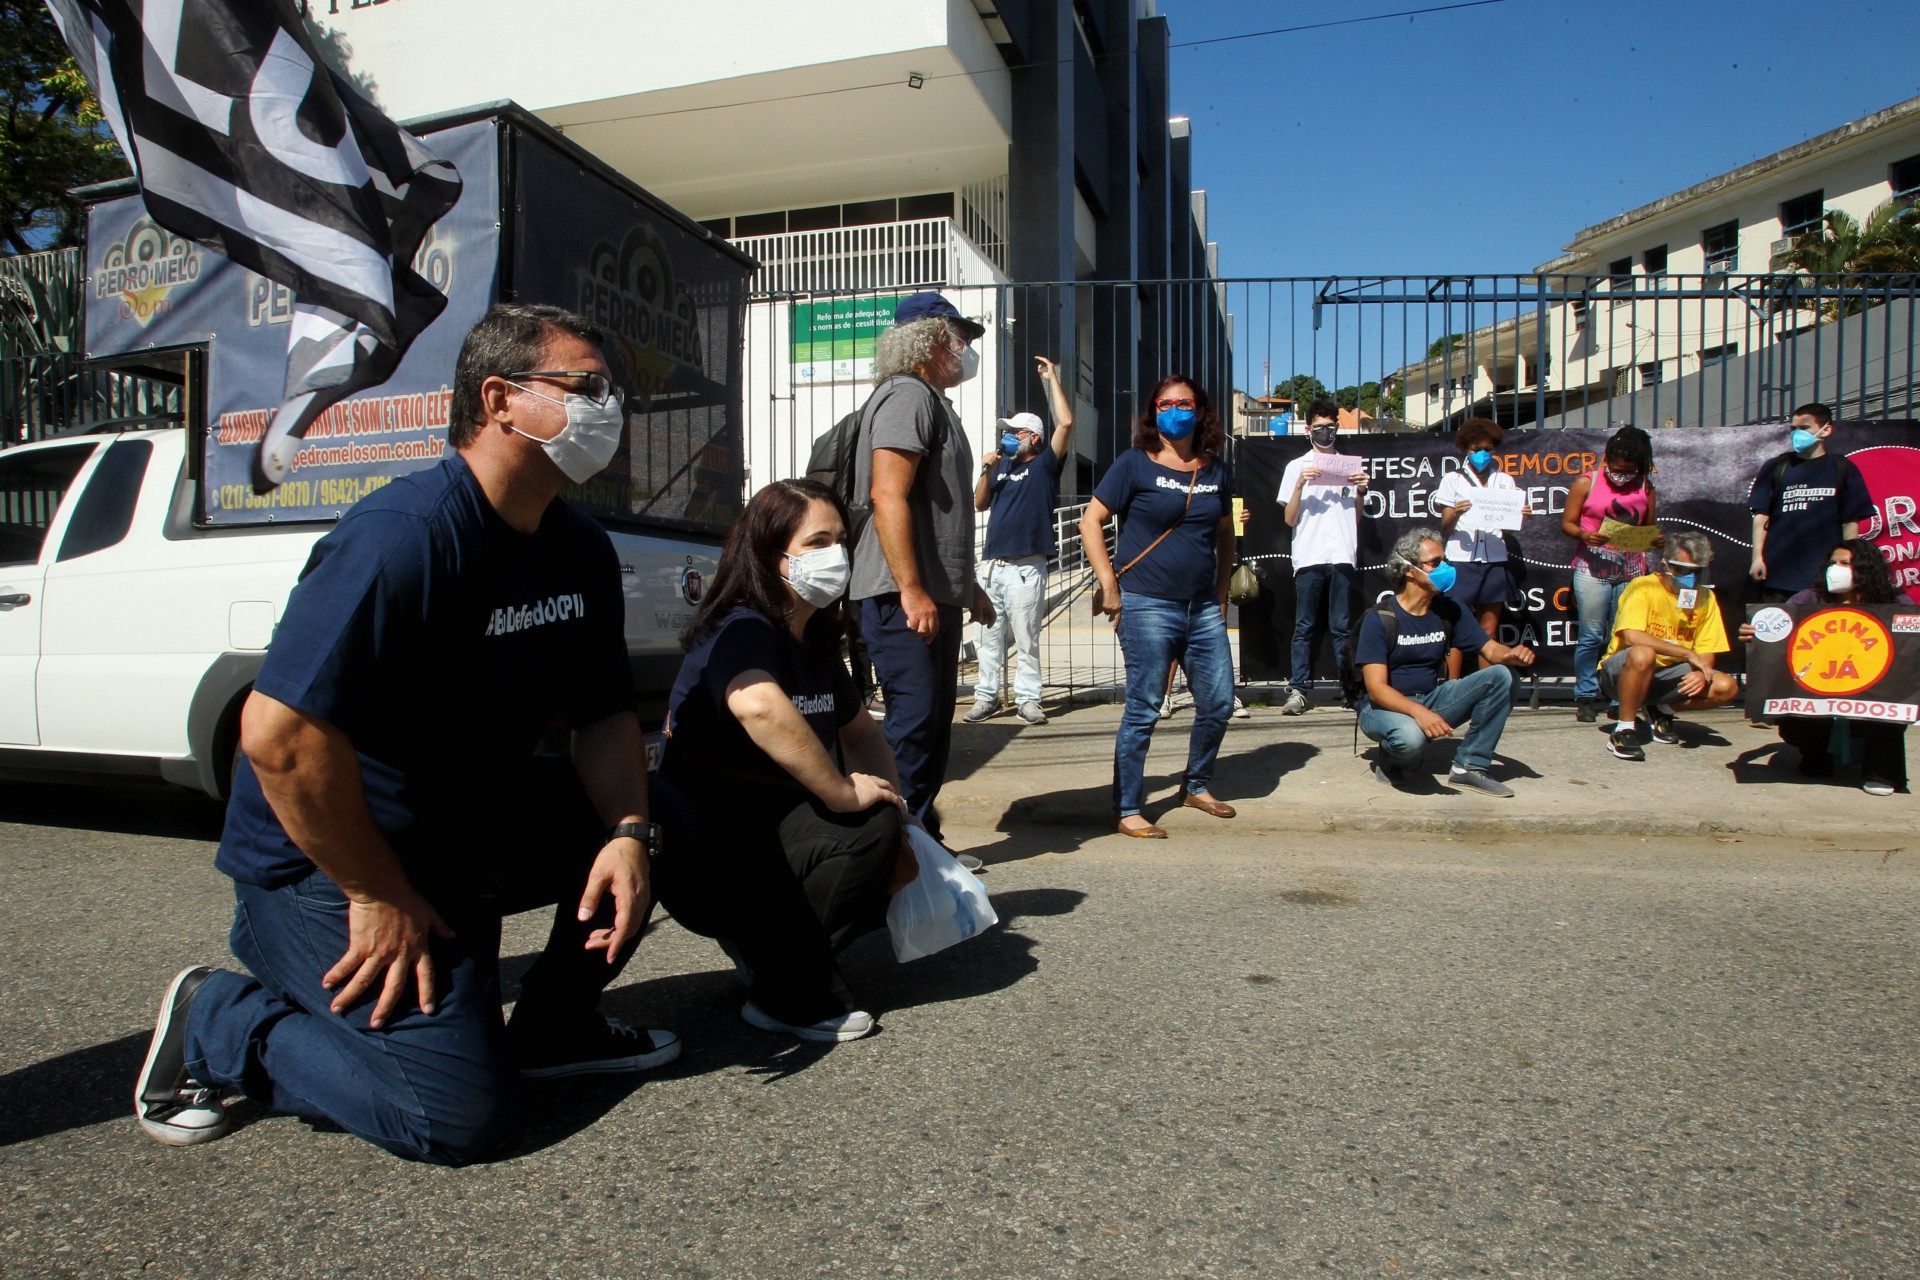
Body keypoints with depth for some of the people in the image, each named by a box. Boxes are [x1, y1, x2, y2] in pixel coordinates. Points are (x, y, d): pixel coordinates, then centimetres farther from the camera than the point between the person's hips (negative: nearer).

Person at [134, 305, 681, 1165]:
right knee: (459, 1111, -14)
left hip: (469, 825, 8)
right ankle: (218, 1023, 7)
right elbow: (278, 732, -29)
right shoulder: (403, 536, -25)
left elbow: (606, 713, 6)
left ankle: (553, 1027, 14)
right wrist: (381, 897, -22)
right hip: (326, 861, -8)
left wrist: (629, 833, -12)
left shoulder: (581, 552, 2)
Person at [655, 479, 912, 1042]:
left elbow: (862, 732, 17)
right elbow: (758, 707, -42)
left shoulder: (814, 641, 8)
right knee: (872, 827, -25)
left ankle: (760, 943, 14)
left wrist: (888, 792, -3)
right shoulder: (742, 630, -19)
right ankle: (789, 996, -11)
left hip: (769, 837, 9)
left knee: (905, 869, 5)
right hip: (702, 862, -9)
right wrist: (845, 793, -32)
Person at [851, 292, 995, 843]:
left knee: (936, 720, 13)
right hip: (905, 597, -11)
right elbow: (888, 495, -22)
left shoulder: (932, 401, 23)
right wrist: (911, 590, -27)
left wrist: (968, 587, 29)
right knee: (913, 719, -9)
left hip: (936, 595, 11)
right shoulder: (908, 395, -10)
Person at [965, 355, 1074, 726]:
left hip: (1026, 567, -5)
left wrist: (1052, 378, -3)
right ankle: (987, 696, 14)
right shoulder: (1001, 465, 16)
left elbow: (1066, 422, -10)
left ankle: (1027, 698, 5)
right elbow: (979, 504, 15)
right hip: (991, 564, 5)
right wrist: (986, 472, 0)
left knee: (1026, 639, -1)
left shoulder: (1045, 465, 1)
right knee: (990, 636, 8)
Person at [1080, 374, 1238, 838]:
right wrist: (1109, 586, -10)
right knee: (1143, 709, -3)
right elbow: (1090, 523, -5)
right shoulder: (1135, 464, -3)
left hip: (1203, 608, 6)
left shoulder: (1216, 470, 11)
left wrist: (1222, 591, 15)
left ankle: (1196, 786, 32)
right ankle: (1127, 811, 8)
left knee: (1219, 703, 9)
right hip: (1148, 607, -5)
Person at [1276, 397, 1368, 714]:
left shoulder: (1350, 465, 16)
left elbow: (1357, 518, 17)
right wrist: (1300, 484, -9)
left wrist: (1361, 491, -1)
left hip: (1343, 556, 1)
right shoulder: (1297, 467, 11)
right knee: (1305, 628, -3)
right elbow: (1290, 519, 4)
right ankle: (1298, 690, -3)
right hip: (1309, 557, -1)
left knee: (1342, 627, 1)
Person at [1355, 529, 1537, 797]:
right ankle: (1392, 760, -1)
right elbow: (1376, 688, -23)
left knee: (1500, 676, -13)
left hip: (1433, 699, 6)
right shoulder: (1379, 619, -16)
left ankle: (1469, 766, -8)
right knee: (1410, 736, -40)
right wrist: (1418, 712, -40)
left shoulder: (1449, 610, 2)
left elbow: (1491, 648, 2)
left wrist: (1511, 654, -24)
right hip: (1386, 706, -6)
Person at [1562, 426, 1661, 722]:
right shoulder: (1587, 483, 3)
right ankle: (1586, 697, 6)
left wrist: (1656, 539, -6)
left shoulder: (1645, 487, 12)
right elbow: (1567, 522, 1)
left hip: (1632, 572, 2)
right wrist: (1584, 535, -19)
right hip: (1593, 570, -2)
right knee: (1591, 637, -3)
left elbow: (1649, 527, 17)